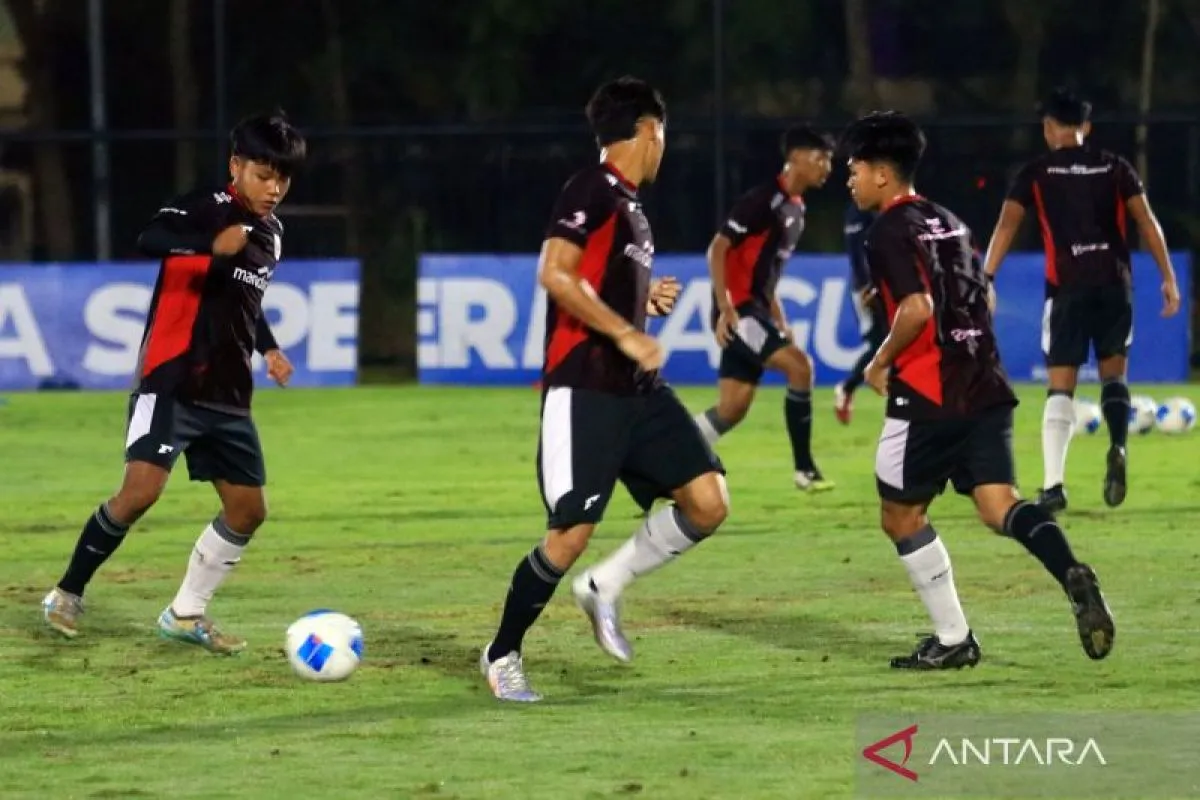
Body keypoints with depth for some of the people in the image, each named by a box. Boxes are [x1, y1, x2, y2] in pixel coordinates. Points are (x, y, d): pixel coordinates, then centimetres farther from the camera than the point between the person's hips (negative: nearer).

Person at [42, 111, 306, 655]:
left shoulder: (272, 233, 14)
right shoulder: (206, 208, -11)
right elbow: (149, 240, -33)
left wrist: (269, 347, 19)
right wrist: (214, 243, -48)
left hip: (228, 395, 8)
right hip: (171, 382, -8)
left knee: (249, 509, 5)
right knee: (141, 491, -20)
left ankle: (186, 615, 20)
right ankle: (68, 594, -2)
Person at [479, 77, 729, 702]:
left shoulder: (631, 206, 18)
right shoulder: (592, 190, -9)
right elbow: (555, 275, -21)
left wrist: (649, 301, 14)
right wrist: (627, 333, -21)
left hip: (639, 391, 9)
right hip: (583, 390, -9)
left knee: (708, 503, -5)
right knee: (571, 533, -9)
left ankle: (605, 586, 12)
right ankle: (502, 655, 10)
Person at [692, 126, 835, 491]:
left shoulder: (796, 208, 14)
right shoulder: (763, 200, -15)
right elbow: (718, 249, -17)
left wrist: (778, 319, 20)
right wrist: (725, 308, -23)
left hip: (756, 308, 10)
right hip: (738, 308, -10)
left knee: (733, 409, 6)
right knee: (799, 365, -19)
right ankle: (804, 469, -13)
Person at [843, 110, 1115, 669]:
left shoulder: (891, 231, -9)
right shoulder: (948, 222, 17)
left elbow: (917, 307, -21)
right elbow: (982, 297, 24)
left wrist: (880, 363, -7)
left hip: (927, 396, -7)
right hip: (985, 387, 7)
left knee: (901, 515, 9)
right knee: (998, 504, -2)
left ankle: (952, 639, 10)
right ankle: (1072, 576, -30)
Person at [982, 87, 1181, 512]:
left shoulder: (1036, 172, 6)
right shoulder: (1115, 167, 11)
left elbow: (1006, 225, -4)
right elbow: (1146, 221, 3)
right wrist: (1168, 277, 4)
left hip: (1068, 285, -2)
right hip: (1115, 281, 2)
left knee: (1061, 386, 1)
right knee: (1113, 372, 17)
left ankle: (1053, 485, -8)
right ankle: (1117, 446, -11)